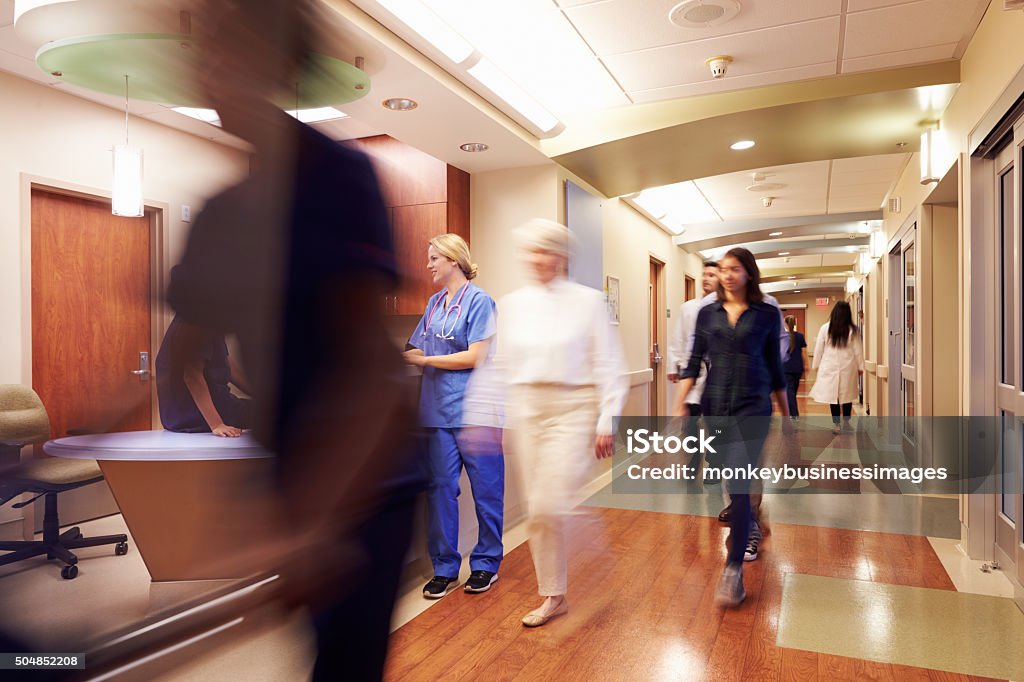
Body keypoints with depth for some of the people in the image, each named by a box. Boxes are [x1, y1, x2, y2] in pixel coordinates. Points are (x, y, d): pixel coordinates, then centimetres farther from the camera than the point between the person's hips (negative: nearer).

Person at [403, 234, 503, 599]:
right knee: (441, 488, 8)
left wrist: (425, 360, -12)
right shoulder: (435, 302, 14)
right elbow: (421, 351, 15)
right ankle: (444, 567, 19)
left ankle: (485, 563, 21)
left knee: (485, 489, 6)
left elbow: (476, 357, -14)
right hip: (439, 410, 6)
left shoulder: (478, 300, -6)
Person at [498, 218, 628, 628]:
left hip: (573, 410, -4)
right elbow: (503, 365, 11)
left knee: (548, 508, -12)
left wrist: (606, 423, -7)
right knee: (537, 510, 9)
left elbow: (609, 367, -3)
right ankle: (553, 597, 26)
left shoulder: (588, 301, -4)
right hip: (526, 410, 5)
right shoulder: (511, 304, 7)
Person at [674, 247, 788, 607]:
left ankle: (734, 569, -6)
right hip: (713, 404, 3)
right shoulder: (708, 313, 7)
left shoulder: (767, 314, 2)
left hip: (752, 406, -3)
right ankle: (749, 530, 39)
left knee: (738, 486, -11)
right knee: (727, 483, 13)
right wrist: (680, 404, -5)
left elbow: (774, 365, 8)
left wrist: (785, 413, 13)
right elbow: (694, 362, 5)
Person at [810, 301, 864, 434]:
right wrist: (860, 367, 12)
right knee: (847, 395, 13)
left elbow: (818, 349, 0)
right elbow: (858, 350, 1)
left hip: (830, 367, -1)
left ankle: (836, 424, 5)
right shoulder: (852, 330, -4)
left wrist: (816, 365, 11)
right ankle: (846, 422, 20)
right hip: (848, 368, 1)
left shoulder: (825, 328, -5)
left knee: (833, 395, 4)